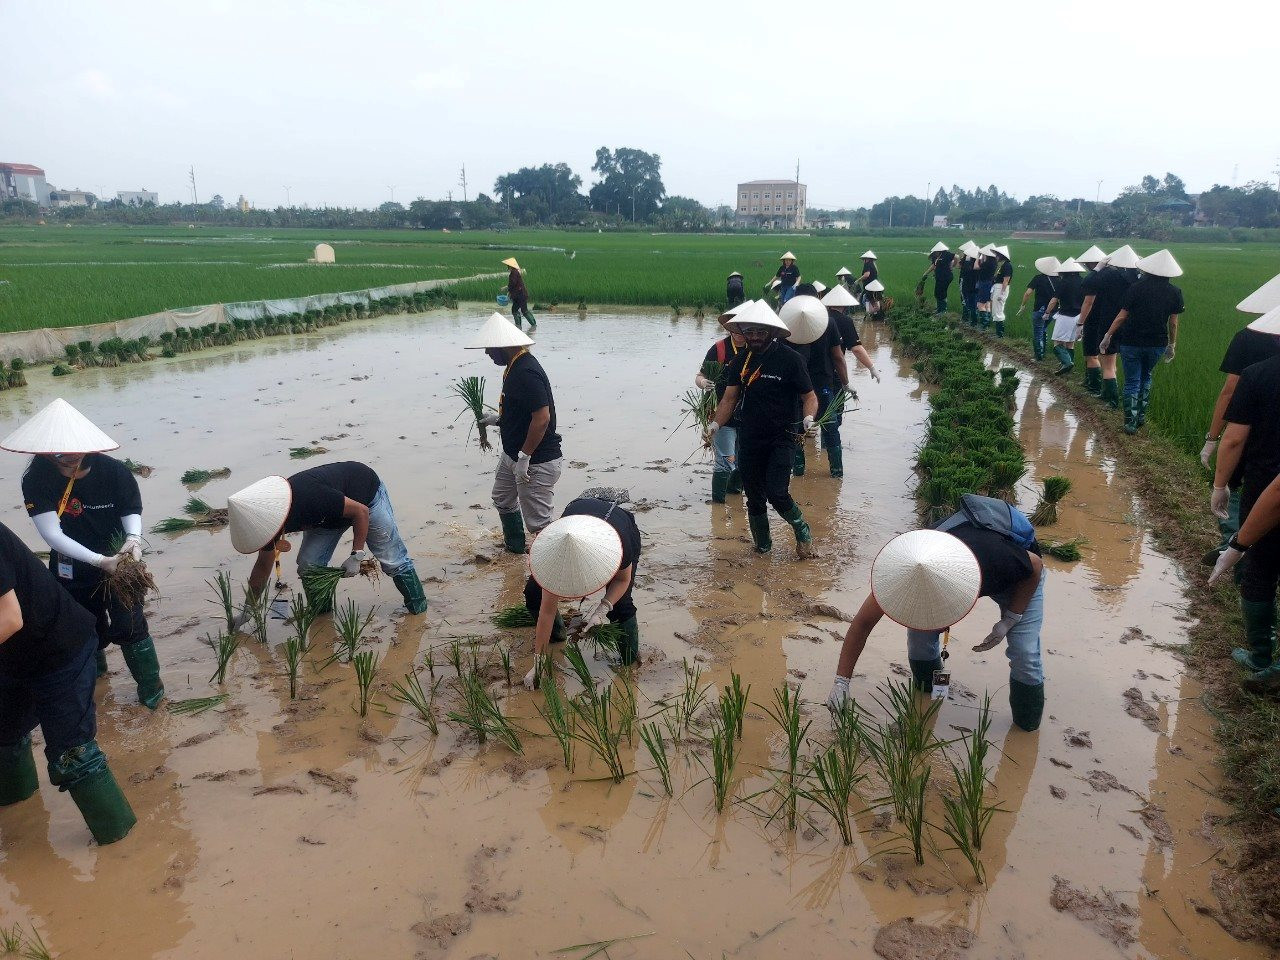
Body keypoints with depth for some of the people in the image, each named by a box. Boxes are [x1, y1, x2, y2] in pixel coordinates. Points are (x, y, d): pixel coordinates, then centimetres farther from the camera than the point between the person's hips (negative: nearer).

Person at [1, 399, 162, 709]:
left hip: (117, 563, -2)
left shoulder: (114, 472, -19)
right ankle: (94, 667, 49)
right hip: (72, 571, 2)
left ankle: (150, 682, 19)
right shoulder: (36, 479, -19)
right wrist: (100, 561, -32)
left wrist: (133, 540, -27)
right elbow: (52, 534, -23)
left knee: (129, 625, -2)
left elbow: (132, 512, -5)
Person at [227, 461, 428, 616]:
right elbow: (264, 565, -3)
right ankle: (322, 616, 14)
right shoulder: (267, 517, -19)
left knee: (392, 561, -2)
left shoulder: (310, 497, -43)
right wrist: (246, 611, 1)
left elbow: (360, 511, -29)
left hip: (366, 495, -6)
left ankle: (419, 610, 15)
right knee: (308, 565, -8)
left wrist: (356, 556, -25)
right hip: (328, 517, 6)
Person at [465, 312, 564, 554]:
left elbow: (542, 417, -29)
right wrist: (499, 419, 9)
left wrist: (524, 457, -25)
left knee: (537, 522, -4)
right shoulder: (514, 366, 8)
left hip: (536, 461, -11)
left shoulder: (526, 372, -25)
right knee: (503, 498, 29)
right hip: (512, 454, 12)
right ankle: (514, 545, 51)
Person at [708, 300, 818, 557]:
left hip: (782, 438, -4)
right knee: (754, 499, 10)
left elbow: (809, 395, -4)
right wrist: (715, 424, -11)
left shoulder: (789, 358, -7)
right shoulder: (740, 361, 6)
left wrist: (808, 418, -24)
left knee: (777, 493, -17)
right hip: (749, 439, 5)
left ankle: (803, 531, 12)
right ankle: (762, 546, 30)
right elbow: (729, 398, 5)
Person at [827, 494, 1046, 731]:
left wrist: (1009, 621, -22)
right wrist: (841, 681, -27)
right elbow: (863, 622, -26)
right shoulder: (903, 569, -37)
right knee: (920, 635, -11)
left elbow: (1035, 566, -20)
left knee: (1025, 654, -15)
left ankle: (1027, 727, 11)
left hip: (1019, 577, -2)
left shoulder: (998, 558, -46)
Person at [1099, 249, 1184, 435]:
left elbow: (1122, 315, -7)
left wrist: (1108, 335, 2)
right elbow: (1173, 322, 3)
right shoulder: (1175, 292, -1)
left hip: (1132, 342, -3)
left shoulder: (1137, 288, -9)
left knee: (1132, 382, 5)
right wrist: (1172, 345, 14)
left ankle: (1131, 421, 3)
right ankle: (1141, 415, 25)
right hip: (1157, 343, 3)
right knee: (1146, 377, 24)